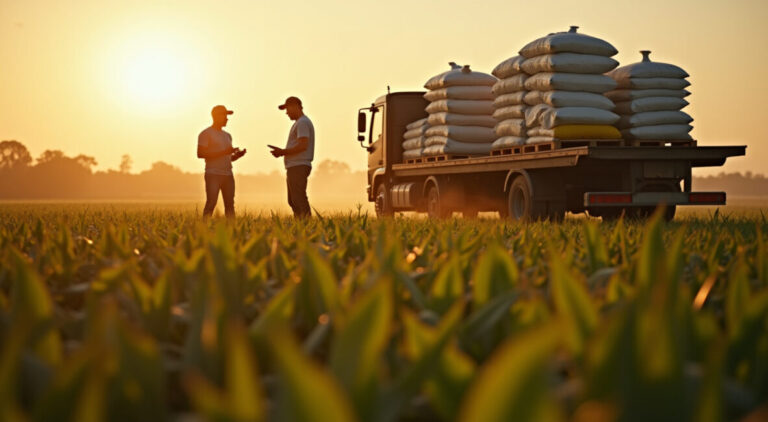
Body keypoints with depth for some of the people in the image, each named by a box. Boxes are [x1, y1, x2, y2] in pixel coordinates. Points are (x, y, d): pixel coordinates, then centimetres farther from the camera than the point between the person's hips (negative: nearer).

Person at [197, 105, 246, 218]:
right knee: (211, 203, -13)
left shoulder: (227, 136, 22)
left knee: (230, 204, 2)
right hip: (213, 174, -7)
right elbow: (200, 154, -11)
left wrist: (237, 155, 2)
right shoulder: (206, 134, 0)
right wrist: (223, 152, -15)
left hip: (228, 175, 7)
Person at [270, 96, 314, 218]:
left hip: (298, 167, -11)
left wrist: (283, 152, -15)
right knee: (293, 201, 12)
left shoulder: (302, 122, -11)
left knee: (299, 200, -13)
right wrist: (283, 152, 12)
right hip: (295, 167, 11)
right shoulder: (300, 123, 22)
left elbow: (303, 146, -21)